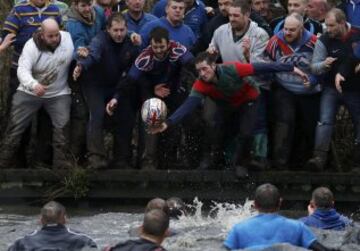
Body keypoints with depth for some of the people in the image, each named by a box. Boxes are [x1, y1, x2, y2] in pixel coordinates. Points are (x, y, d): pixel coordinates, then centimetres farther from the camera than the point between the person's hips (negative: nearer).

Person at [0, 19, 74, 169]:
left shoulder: (68, 38, -14)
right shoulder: (32, 46, -19)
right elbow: (23, 70, -30)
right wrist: (34, 85, -48)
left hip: (59, 94, 1)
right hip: (29, 93, -1)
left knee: (62, 127, -12)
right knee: (15, 128, -1)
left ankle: (61, 165, -2)